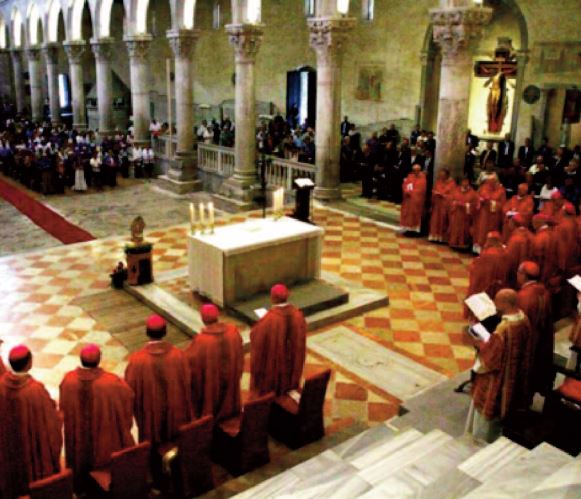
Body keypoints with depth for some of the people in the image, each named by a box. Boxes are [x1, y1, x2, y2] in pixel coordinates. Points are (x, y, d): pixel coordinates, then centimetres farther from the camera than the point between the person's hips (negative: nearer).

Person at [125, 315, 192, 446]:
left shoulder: (137, 359, -26)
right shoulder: (178, 355, -20)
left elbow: (130, 389, -12)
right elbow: (186, 386, -8)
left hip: (150, 413, -1)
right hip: (174, 410, 1)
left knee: (151, 445, 22)